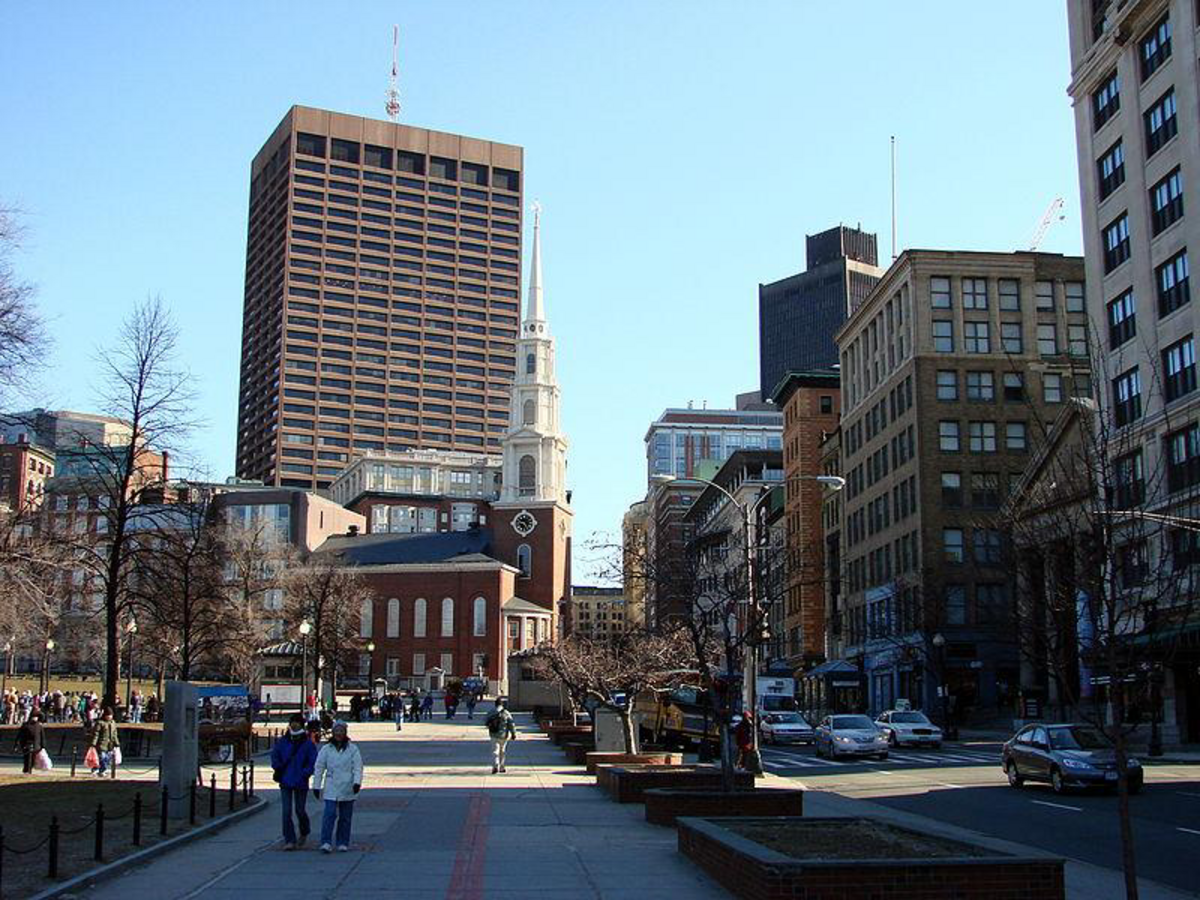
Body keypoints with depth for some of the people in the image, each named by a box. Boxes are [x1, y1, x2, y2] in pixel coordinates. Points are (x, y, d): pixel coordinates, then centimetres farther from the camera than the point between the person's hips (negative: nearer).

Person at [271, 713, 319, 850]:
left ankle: (304, 833, 34)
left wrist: (304, 774, -15)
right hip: (285, 782, 2)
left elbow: (313, 762, -4)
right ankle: (289, 840, 0)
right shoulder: (282, 741, 5)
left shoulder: (308, 744, -3)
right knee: (286, 812, -4)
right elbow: (274, 755, 13)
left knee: (300, 810, 7)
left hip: (301, 783, -2)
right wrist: (278, 768, -2)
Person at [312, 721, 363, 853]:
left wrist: (357, 782, -18)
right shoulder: (326, 749, 5)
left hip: (347, 790, 0)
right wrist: (316, 786, 4)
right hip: (331, 789, 0)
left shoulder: (353, 749, 2)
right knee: (329, 815, -13)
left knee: (345, 817, 7)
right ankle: (326, 843, -14)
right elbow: (319, 768, 7)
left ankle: (343, 843, 17)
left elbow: (358, 768, -3)